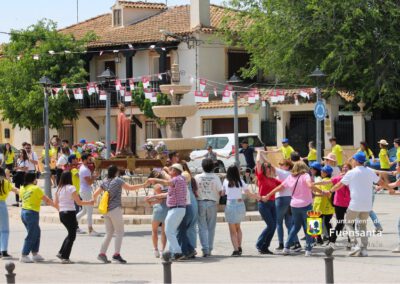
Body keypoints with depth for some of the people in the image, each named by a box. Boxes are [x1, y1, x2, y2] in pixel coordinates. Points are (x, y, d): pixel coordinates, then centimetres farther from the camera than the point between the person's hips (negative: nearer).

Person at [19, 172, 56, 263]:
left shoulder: (22, 188, 9)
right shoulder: (36, 188, -10)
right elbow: (47, 200, -4)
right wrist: (56, 205, 10)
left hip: (23, 212, 8)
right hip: (32, 213, -8)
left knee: (36, 233, 17)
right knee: (31, 236, 0)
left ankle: (35, 254, 18)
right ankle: (24, 256, 0)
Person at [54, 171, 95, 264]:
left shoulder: (59, 189, 8)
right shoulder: (71, 188, -11)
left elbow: (55, 203, 11)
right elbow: (79, 202, -10)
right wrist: (89, 203, 3)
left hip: (61, 214, 7)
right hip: (70, 213, -7)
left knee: (71, 234, 22)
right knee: (72, 236, 3)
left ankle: (61, 253, 17)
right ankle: (65, 258, 0)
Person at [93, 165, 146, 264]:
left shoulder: (104, 182, 10)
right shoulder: (118, 180, -6)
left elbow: (95, 194, 12)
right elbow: (130, 187, -6)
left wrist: (94, 200, 32)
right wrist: (142, 185, 3)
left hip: (106, 210, 6)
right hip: (115, 209, -6)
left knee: (109, 233, 14)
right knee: (119, 232, -1)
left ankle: (102, 253, 8)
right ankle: (116, 254, -10)